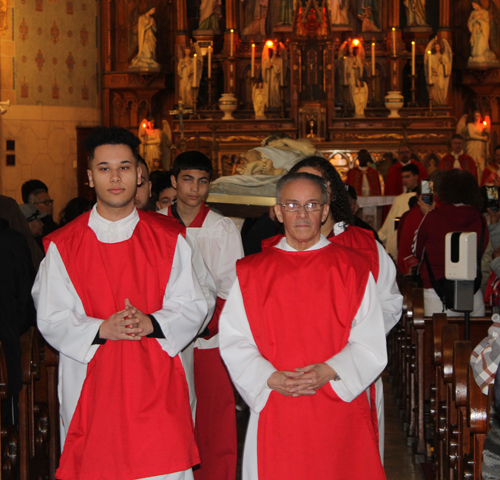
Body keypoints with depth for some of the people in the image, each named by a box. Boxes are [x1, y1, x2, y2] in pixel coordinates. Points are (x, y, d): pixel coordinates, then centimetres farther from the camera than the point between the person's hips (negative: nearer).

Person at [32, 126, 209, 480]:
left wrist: (150, 323, -15)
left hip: (156, 384, 1)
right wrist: (101, 329, -16)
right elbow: (52, 320, 1)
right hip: (92, 386, 0)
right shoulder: (63, 246, 2)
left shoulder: (169, 238, 5)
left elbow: (193, 307, 4)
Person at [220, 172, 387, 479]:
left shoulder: (353, 269, 5)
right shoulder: (251, 272, 7)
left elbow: (372, 345, 1)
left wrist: (329, 372, -14)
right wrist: (271, 378, -13)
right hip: (275, 413, 0)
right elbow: (234, 342, 3)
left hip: (340, 413, 0)